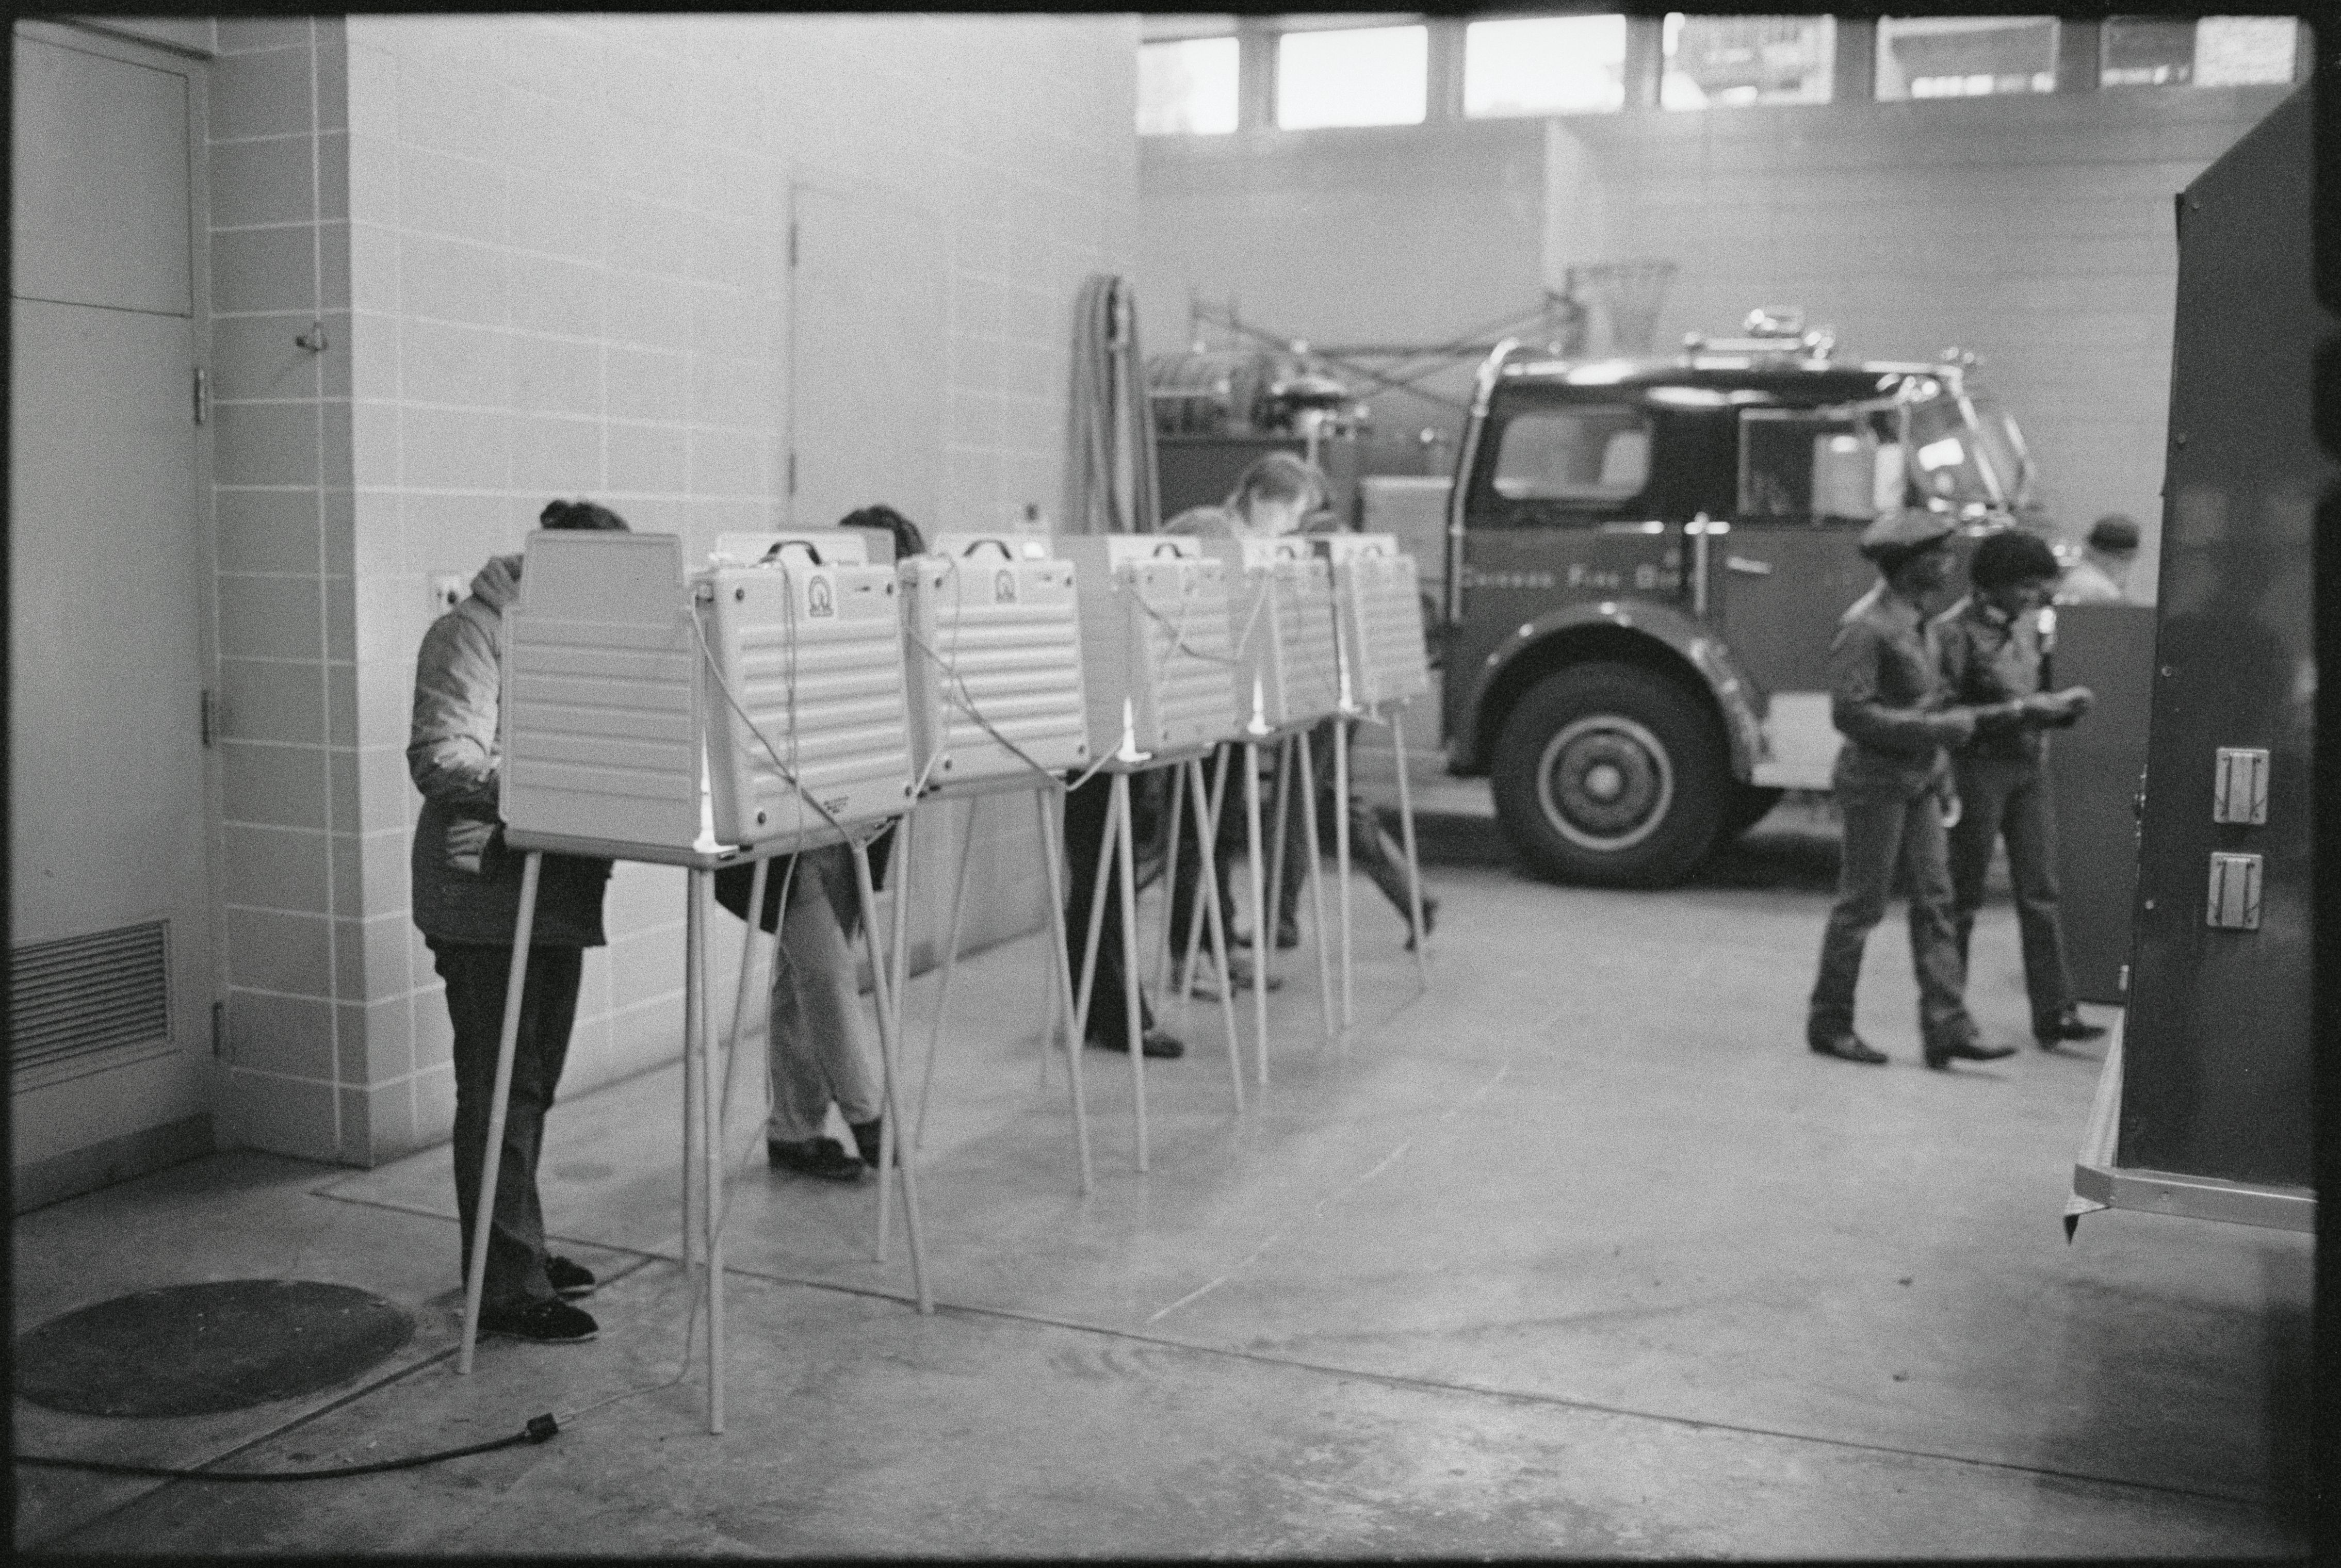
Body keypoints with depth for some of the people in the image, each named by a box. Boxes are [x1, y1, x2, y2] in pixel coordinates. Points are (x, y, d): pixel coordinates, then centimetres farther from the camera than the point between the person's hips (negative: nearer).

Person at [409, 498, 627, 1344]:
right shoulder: (470, 634, -10)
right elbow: (441, 758, -20)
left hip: (554, 889, 9)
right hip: (486, 899, -9)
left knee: (533, 1084, 16)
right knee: (500, 1089, -5)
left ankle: (514, 1251, 28)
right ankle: (506, 1286, 1)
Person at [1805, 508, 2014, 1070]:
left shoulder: (1917, 621, 12)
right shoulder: (1864, 626, -17)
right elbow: (1850, 712, -23)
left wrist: (1943, 774, 13)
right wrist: (1942, 727, -22)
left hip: (1918, 779, 9)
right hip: (1876, 778, -9)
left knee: (1934, 899, 3)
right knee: (1862, 906, 0)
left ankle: (1946, 1027, 4)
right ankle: (1829, 1024, 13)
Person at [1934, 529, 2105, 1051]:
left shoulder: (2027, 623, 10)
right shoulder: (1956, 630, -12)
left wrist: (2062, 705, -1)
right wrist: (2022, 708, -19)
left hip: (2028, 765, 6)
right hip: (1978, 768, -6)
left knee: (2040, 893, 2)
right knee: (1963, 897, 3)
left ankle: (2053, 1012, 2)